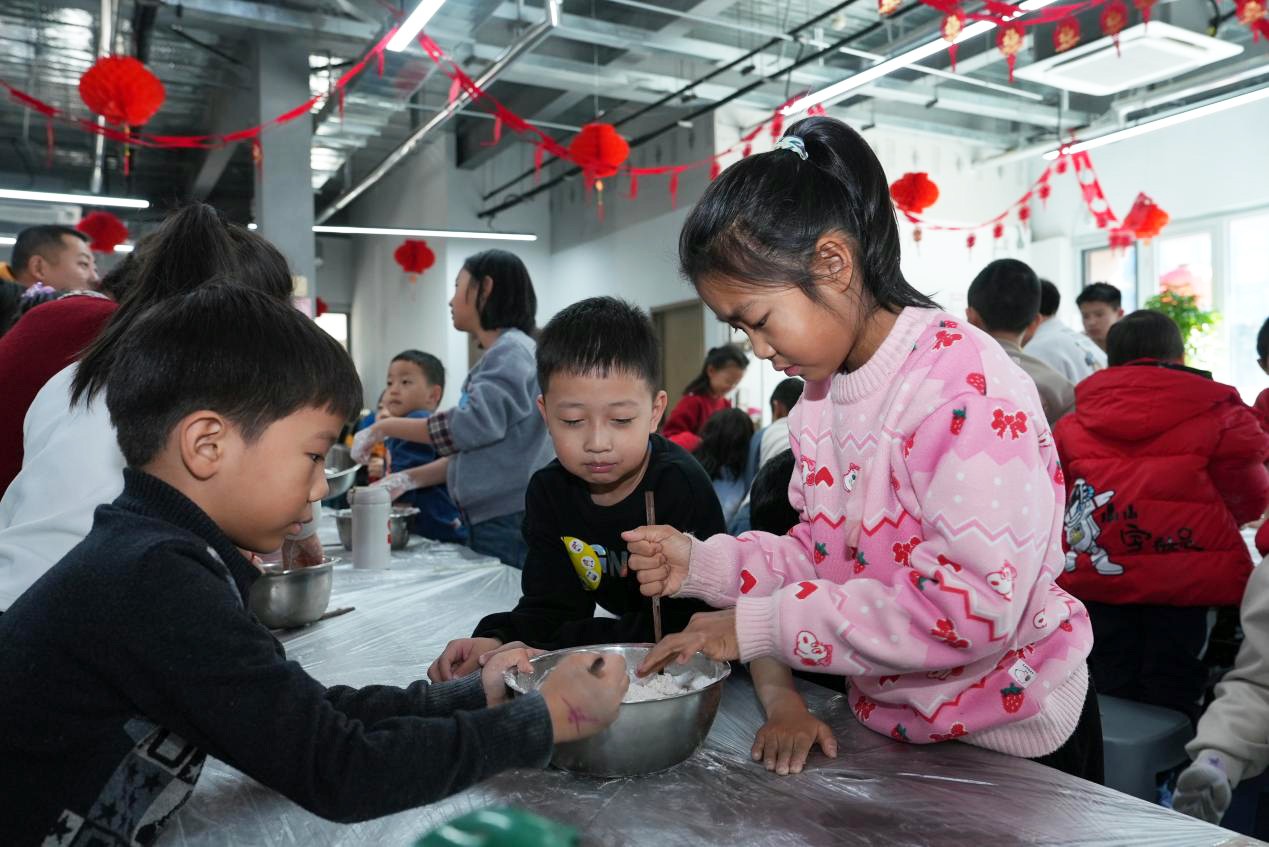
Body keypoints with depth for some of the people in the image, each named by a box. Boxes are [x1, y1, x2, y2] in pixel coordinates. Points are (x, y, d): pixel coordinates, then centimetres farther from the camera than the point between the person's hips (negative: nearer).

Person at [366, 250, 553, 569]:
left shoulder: (512, 351, -10)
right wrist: (408, 479, 8)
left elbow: (475, 425, -21)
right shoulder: (498, 356, 18)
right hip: (488, 521, 9)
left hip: (511, 522, -9)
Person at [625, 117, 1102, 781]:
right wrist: (701, 564, -9)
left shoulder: (969, 385, -25)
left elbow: (968, 607, -32)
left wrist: (758, 626, -28)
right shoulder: (821, 394, 1)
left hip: (1013, 741, -7)